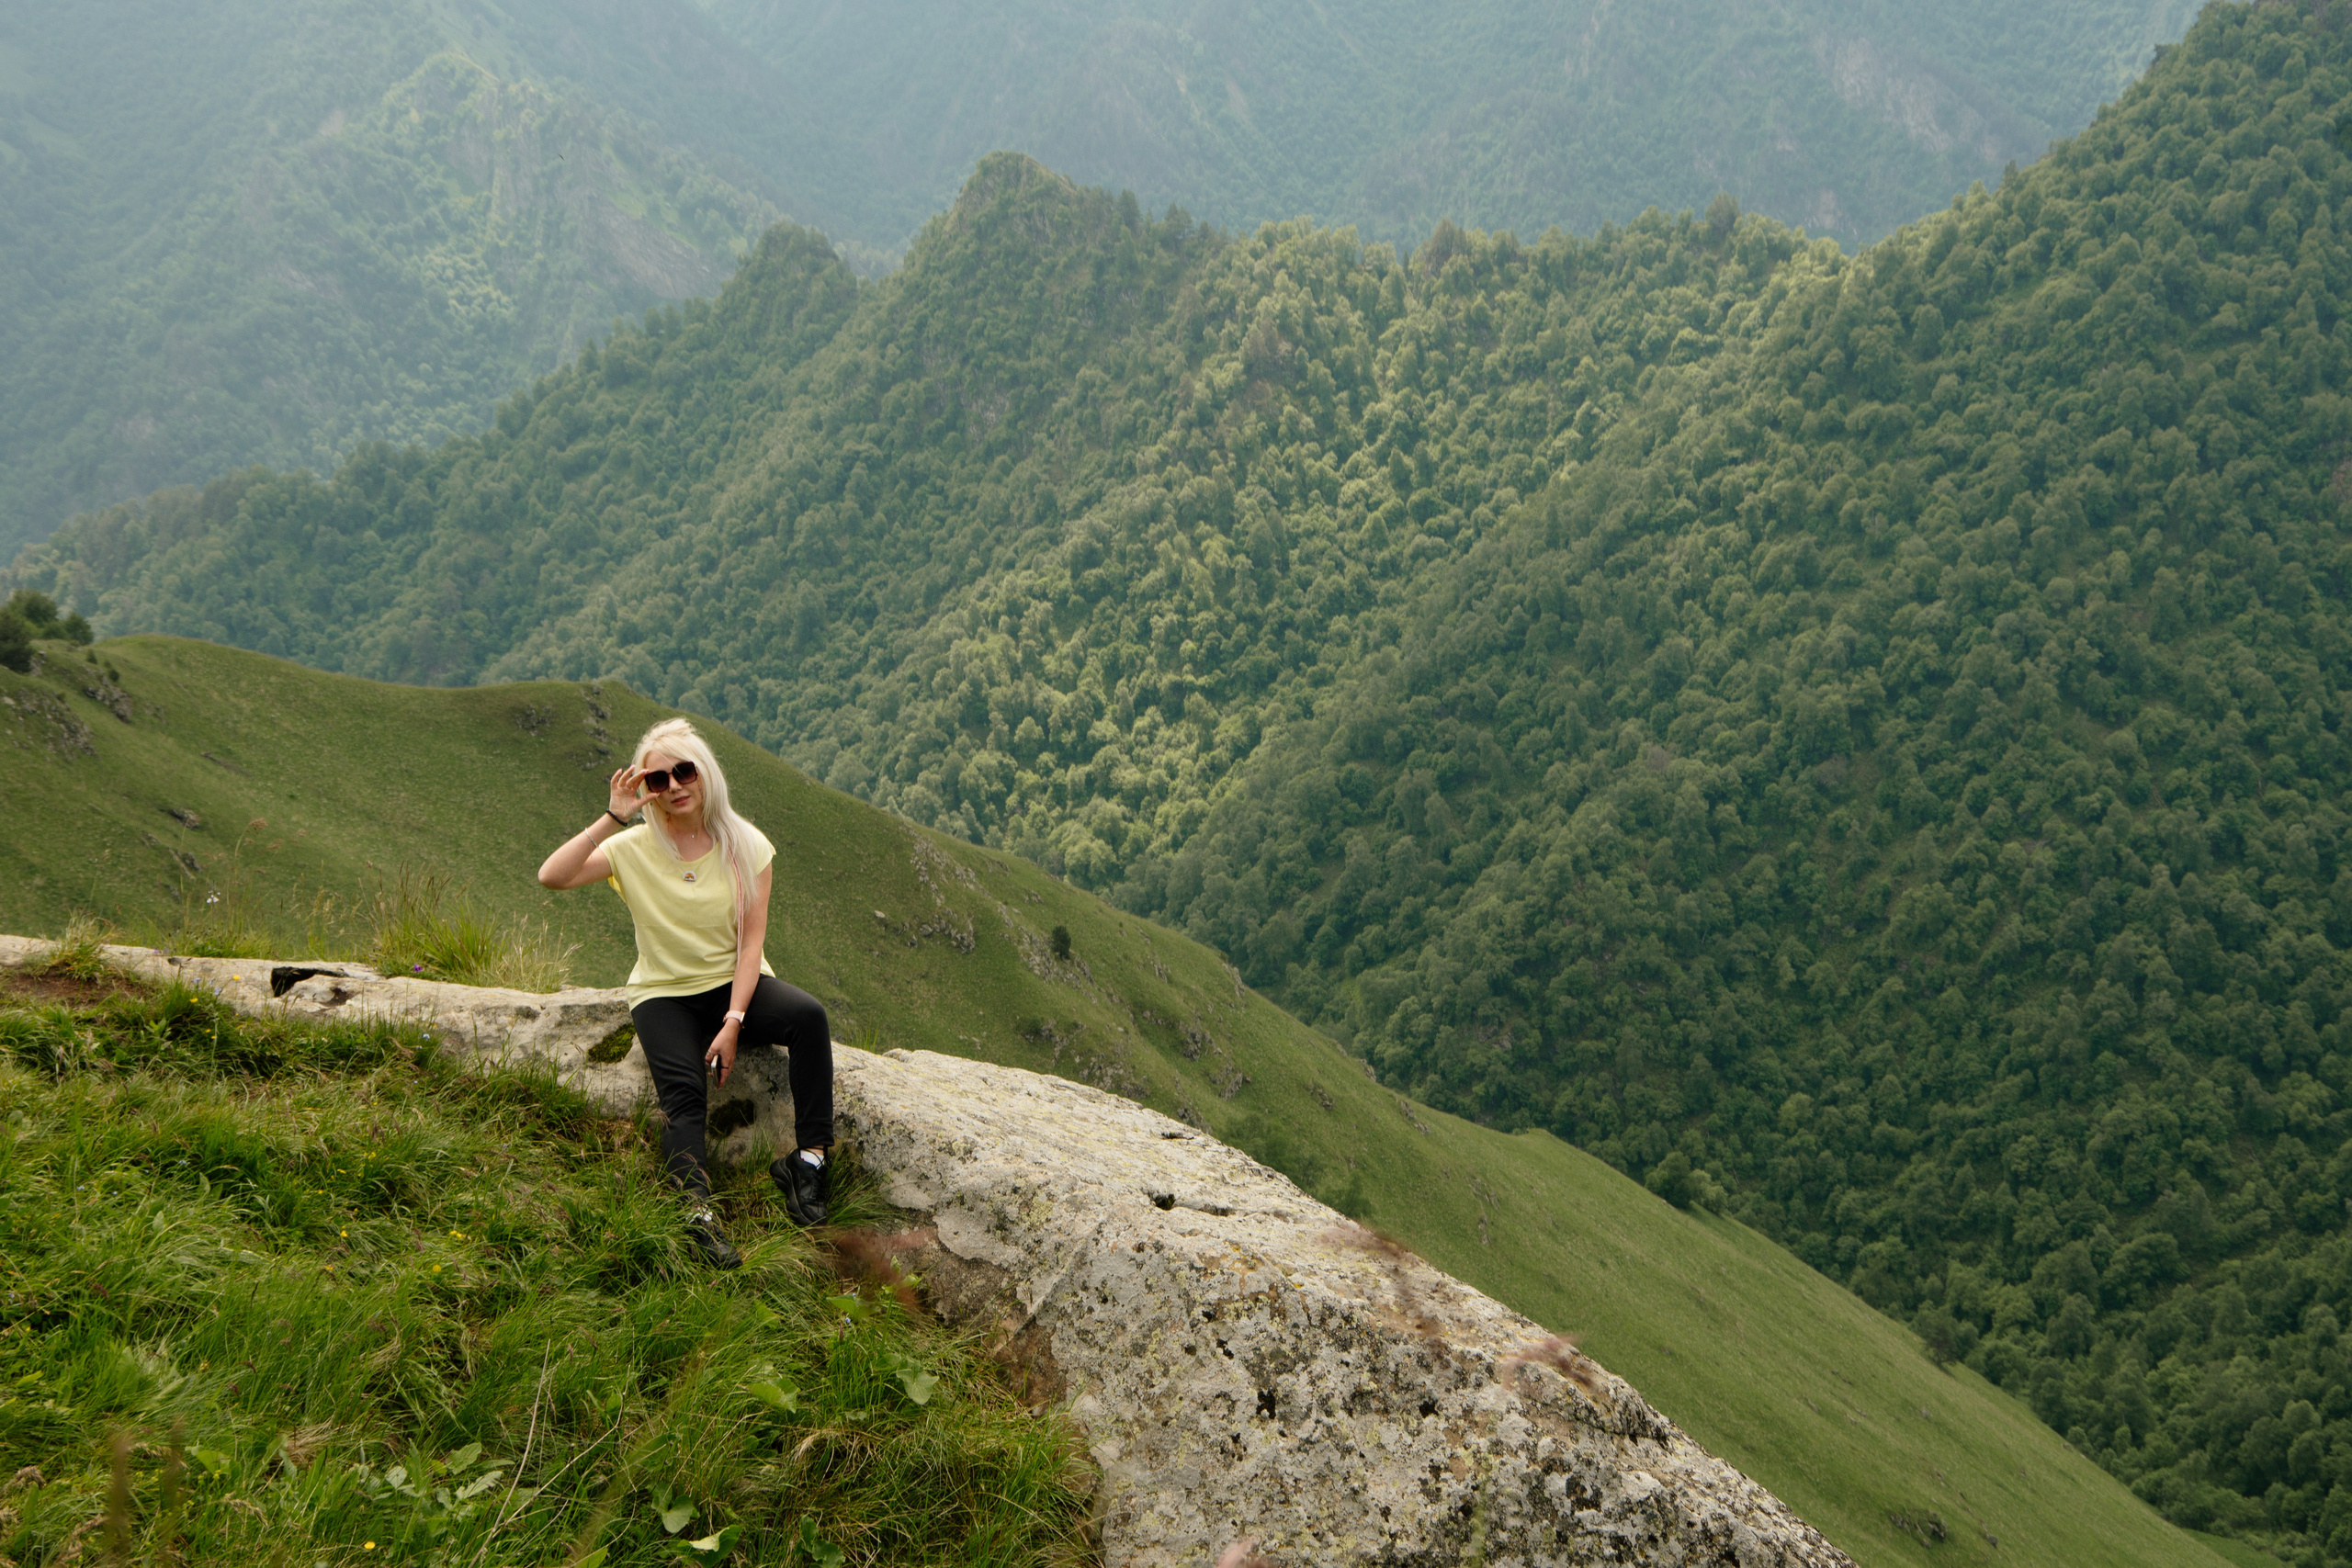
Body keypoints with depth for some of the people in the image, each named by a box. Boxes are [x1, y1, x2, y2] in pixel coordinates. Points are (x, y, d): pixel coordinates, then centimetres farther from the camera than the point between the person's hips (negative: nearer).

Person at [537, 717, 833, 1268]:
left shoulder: (745, 845, -3)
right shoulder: (634, 849, -5)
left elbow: (752, 941, -7)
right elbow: (551, 876, -20)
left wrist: (733, 1023, -18)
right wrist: (613, 817, -24)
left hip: (735, 985, 1)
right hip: (665, 995, -1)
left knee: (808, 1016, -29)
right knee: (683, 1092, -28)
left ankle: (809, 1159, -25)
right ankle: (699, 1212, -38)